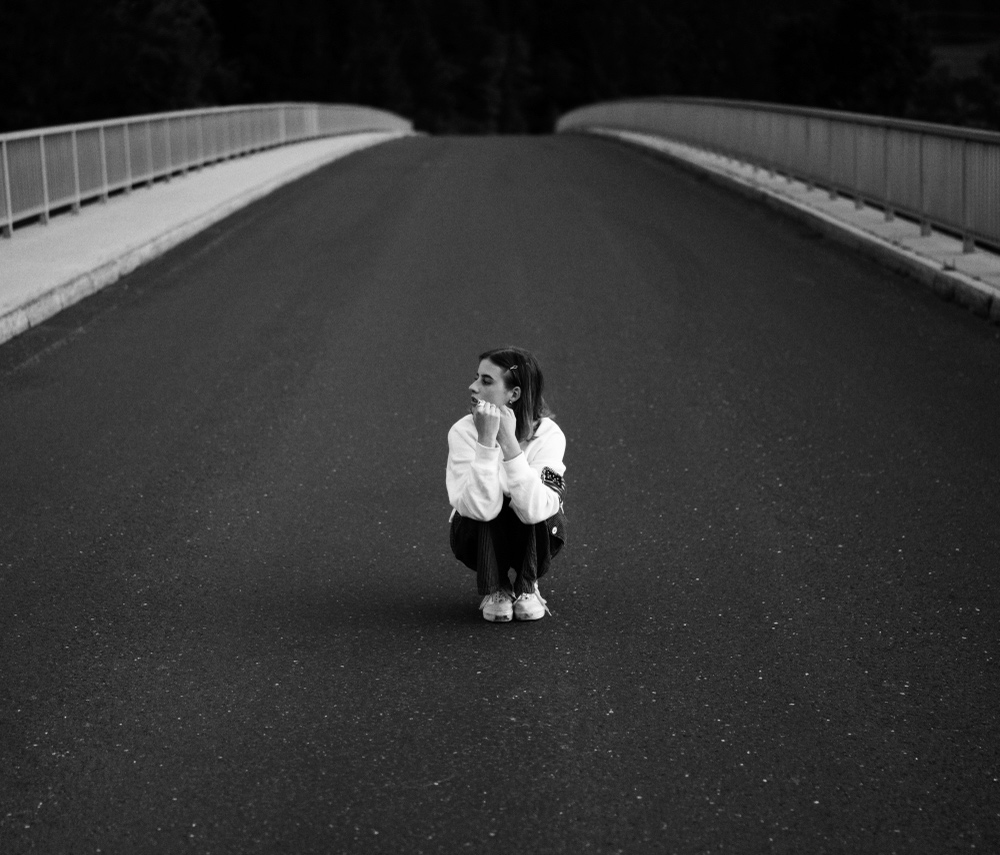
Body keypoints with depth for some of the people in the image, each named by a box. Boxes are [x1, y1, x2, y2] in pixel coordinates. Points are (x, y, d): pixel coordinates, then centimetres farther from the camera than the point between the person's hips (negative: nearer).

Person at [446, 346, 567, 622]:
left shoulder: (547, 434, -22)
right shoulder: (463, 431, -21)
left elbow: (534, 510, -38)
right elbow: (480, 508, -34)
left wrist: (509, 442, -40)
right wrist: (486, 441, -41)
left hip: (533, 540, 0)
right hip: (482, 543, 0)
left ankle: (527, 586, -7)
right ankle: (494, 589, -7)